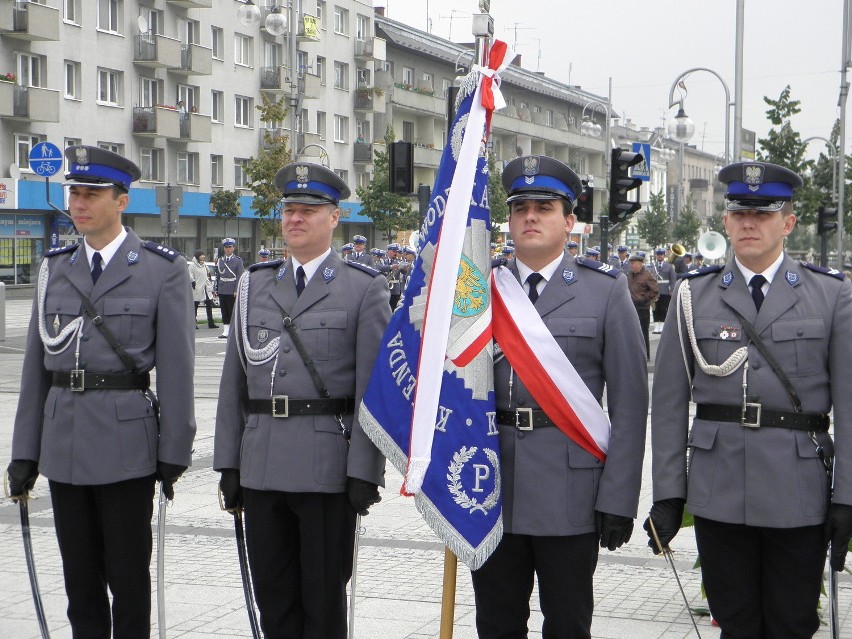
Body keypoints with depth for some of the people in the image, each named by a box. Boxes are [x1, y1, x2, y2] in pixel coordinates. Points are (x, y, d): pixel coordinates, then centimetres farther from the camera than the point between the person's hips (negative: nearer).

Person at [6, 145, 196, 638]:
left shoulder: (163, 269, -3)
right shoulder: (55, 268, 11)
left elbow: (177, 368, -5)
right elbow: (36, 364, 11)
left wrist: (174, 452, -8)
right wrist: (25, 452, 9)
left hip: (126, 444, -4)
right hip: (64, 446, 4)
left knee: (128, 575, 4)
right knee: (79, 577, 11)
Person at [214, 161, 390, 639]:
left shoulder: (365, 288, -1)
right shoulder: (255, 285, 11)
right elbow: (235, 380, 11)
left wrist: (365, 472, -11)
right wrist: (229, 463, 7)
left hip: (328, 469, -4)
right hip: (261, 468, 4)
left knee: (324, 600, 6)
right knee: (273, 598, 12)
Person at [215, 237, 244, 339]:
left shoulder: (238, 260, -2)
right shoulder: (220, 260, 12)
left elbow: (240, 276, -7)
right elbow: (218, 276, 14)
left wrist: (237, 290, -14)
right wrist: (216, 289, 7)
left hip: (232, 291, -4)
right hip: (222, 291, 4)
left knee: (232, 312, -1)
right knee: (224, 312, 5)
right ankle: (225, 332, 8)